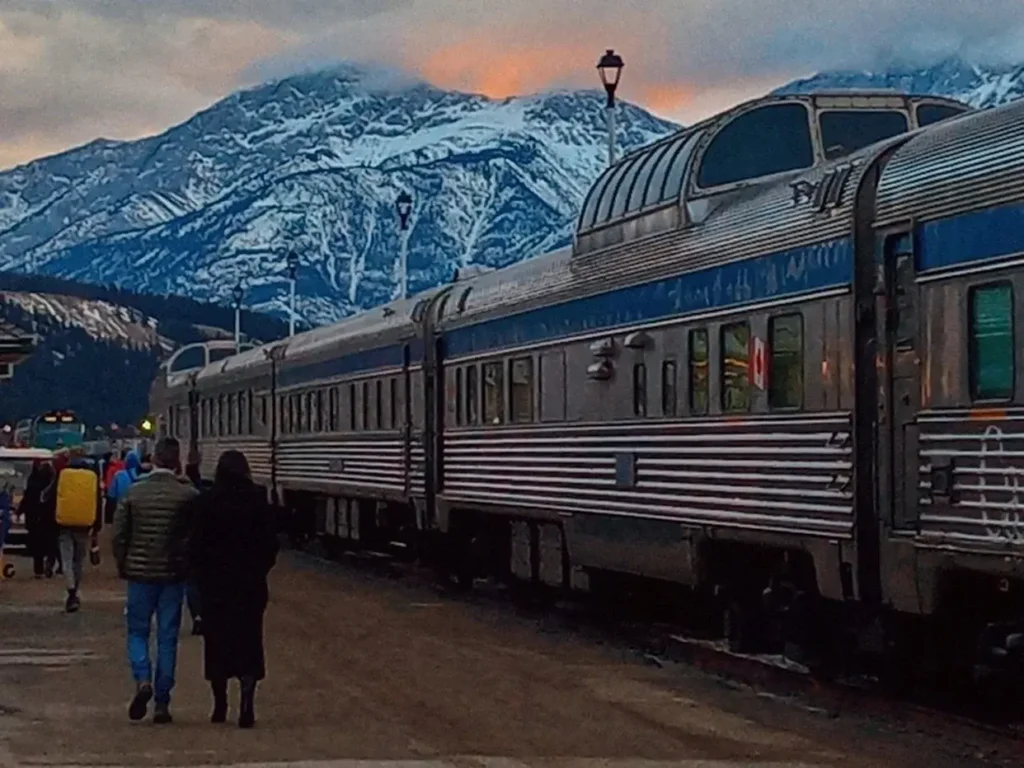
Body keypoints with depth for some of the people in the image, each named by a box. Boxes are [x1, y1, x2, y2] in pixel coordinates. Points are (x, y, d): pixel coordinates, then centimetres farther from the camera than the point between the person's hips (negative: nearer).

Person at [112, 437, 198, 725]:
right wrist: (190, 566, 10)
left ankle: (142, 679, -13)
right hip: (173, 574, 0)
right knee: (167, 637, 6)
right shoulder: (189, 495, -6)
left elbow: (118, 535, 0)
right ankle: (162, 703, 5)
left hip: (140, 573, 0)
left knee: (137, 631, 13)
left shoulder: (134, 493, -2)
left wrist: (123, 567, 12)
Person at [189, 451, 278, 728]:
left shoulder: (205, 502, -6)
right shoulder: (257, 500, -3)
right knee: (248, 642, 3)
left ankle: (220, 705, 16)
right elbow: (270, 543, 0)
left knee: (217, 643, 11)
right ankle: (247, 705, -10)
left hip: (215, 583, -1)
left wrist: (200, 576, 7)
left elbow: (196, 546, -6)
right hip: (251, 583, 1)